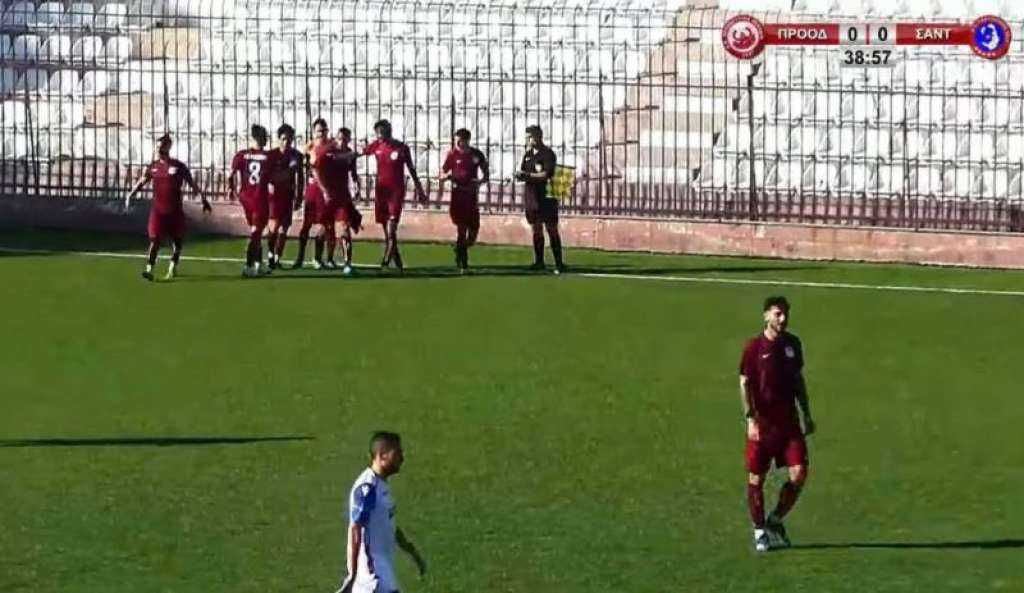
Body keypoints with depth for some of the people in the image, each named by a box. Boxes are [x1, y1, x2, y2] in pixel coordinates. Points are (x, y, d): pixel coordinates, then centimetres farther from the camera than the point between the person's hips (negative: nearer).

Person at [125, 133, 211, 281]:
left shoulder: (178, 166, -2)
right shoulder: (153, 167, 6)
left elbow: (192, 184, 3)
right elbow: (141, 182, 11)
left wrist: (203, 199, 1)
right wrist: (130, 195, -3)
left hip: (175, 210, -1)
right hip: (157, 210, 1)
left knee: (176, 240, 11)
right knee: (155, 239, -10)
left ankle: (173, 268, 28)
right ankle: (149, 269, -16)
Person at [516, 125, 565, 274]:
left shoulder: (547, 154, -7)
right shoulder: (528, 154, 14)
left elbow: (547, 174, -16)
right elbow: (523, 174, 13)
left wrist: (528, 175, -19)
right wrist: (520, 175, -11)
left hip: (546, 198, -7)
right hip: (531, 197, 7)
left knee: (552, 230, -6)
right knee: (536, 229, 9)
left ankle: (559, 263, -7)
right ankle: (538, 262, 16)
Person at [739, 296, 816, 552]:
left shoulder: (792, 343, 8)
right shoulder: (754, 346, -5)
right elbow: (744, 383, -5)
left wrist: (807, 414, 17)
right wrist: (750, 418, -13)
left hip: (788, 422, 4)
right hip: (762, 424, -4)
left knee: (798, 473, -6)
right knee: (756, 478, 2)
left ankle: (776, 521, 14)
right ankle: (759, 532, 16)